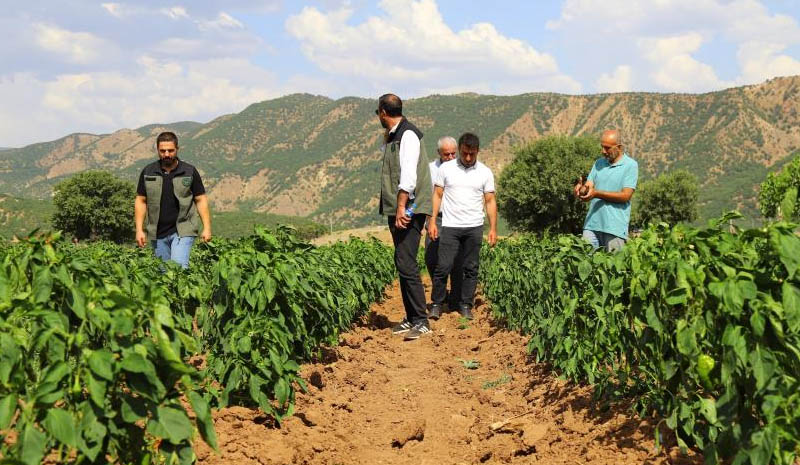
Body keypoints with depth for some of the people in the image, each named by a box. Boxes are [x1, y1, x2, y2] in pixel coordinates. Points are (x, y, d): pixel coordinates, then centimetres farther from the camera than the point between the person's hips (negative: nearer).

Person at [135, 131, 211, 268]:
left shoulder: (190, 172, 0)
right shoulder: (148, 172, 5)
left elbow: (201, 200, 3)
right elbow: (141, 201, 8)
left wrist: (207, 228, -5)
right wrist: (139, 230, 1)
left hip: (182, 231, -3)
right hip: (157, 234, 3)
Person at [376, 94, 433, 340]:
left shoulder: (407, 135, -12)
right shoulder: (393, 136, 18)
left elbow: (408, 174, -20)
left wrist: (402, 207, -24)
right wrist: (386, 141, 20)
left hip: (408, 210, -10)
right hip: (397, 210, 10)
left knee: (406, 264, -14)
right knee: (402, 265, 11)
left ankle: (422, 321, -12)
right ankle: (411, 318, 17)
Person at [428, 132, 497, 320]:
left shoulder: (485, 172, 5)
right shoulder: (446, 169, 3)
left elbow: (490, 201, 6)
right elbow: (437, 195, 5)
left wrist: (493, 229, 0)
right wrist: (432, 222, -3)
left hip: (474, 227, 2)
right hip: (450, 226, -1)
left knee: (471, 269, 5)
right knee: (443, 267, -5)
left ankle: (466, 306, 14)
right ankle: (437, 304, 9)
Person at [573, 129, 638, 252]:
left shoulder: (631, 165, -2)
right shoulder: (599, 163, 16)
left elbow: (626, 196, -11)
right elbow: (588, 186, 8)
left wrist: (597, 193, -18)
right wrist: (581, 188, -18)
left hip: (615, 227, -4)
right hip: (592, 223, 4)